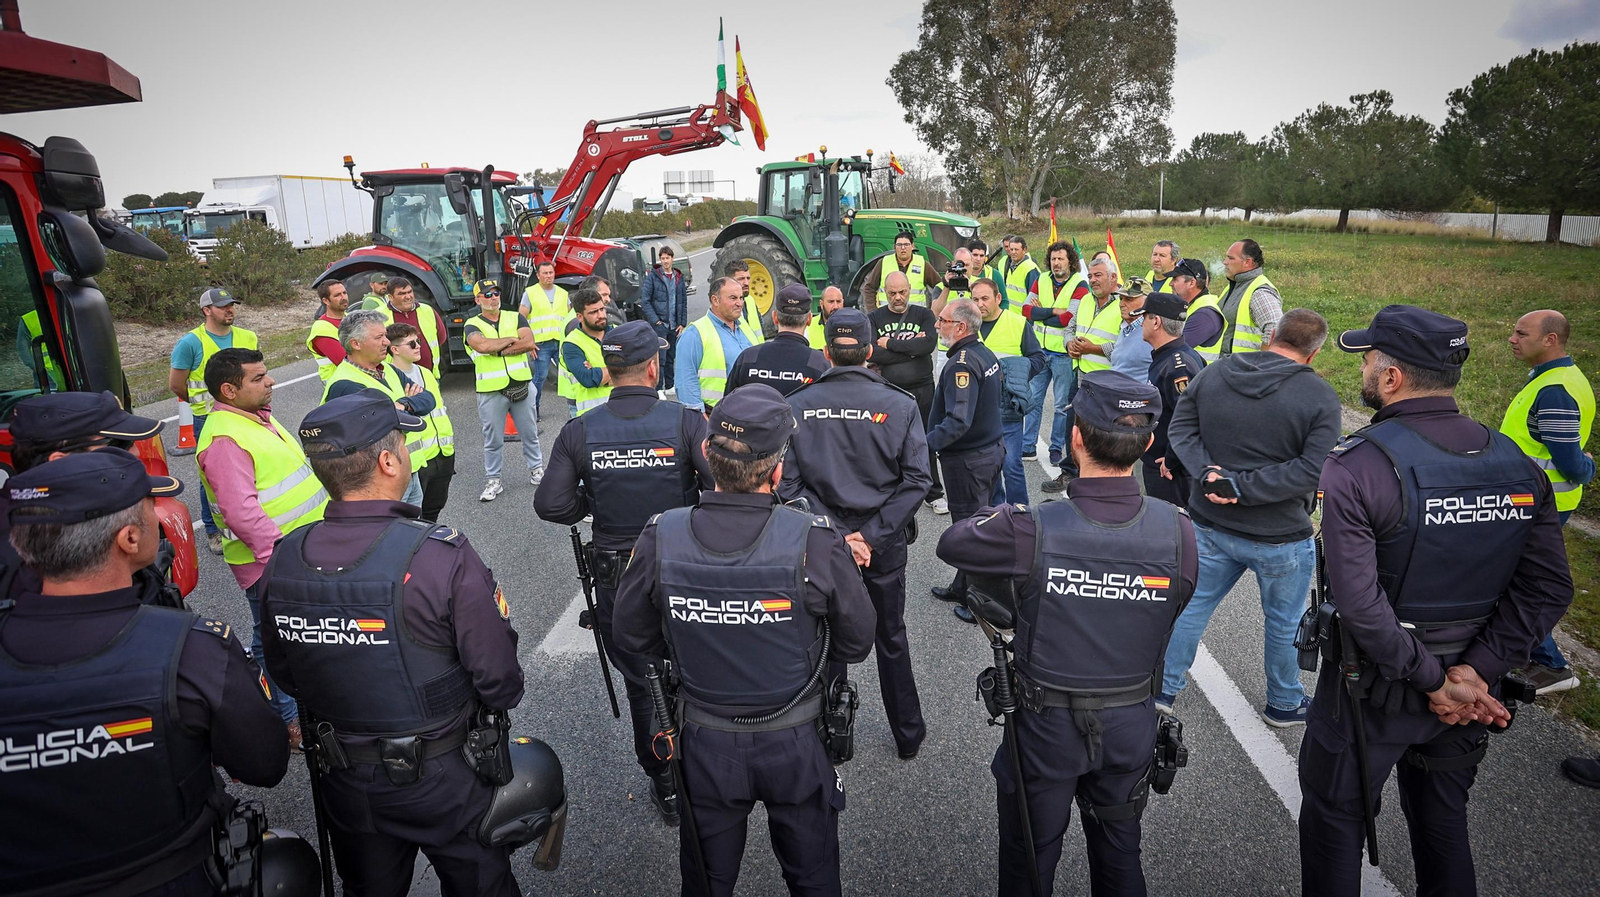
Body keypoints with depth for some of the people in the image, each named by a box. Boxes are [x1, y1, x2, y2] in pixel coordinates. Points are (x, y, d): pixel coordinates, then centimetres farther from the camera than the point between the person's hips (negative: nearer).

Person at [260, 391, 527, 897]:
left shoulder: (283, 562, -12)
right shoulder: (442, 556, -29)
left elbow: (285, 679, 3)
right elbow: (500, 682, -24)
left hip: (346, 782, 5)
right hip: (446, 780, -4)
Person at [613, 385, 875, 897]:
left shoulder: (660, 540, -21)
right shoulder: (816, 543, -26)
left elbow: (631, 636, -5)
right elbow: (856, 644, -11)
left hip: (704, 744, 2)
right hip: (794, 745, -1)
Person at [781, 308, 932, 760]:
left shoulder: (796, 406, -9)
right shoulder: (900, 404, -9)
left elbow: (787, 483, -13)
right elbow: (916, 480, -14)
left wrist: (835, 535, -11)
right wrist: (871, 535, -12)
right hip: (884, 543, 1)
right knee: (891, 637, 19)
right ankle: (908, 735, 34)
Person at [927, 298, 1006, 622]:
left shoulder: (962, 363, -23)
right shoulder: (986, 354, 8)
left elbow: (958, 422, -31)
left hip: (968, 459, -10)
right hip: (992, 447, 10)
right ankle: (962, 588, 34)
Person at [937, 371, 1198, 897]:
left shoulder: (1032, 531, -27)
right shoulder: (1177, 532, -16)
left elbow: (949, 543, -11)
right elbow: (1170, 617, -1)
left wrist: (999, 519, 6)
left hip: (1046, 723, -3)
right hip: (1131, 725, 3)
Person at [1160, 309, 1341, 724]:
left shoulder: (1213, 373, -4)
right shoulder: (1320, 396, -15)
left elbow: (1180, 428, -3)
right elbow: (1312, 469, -20)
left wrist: (1206, 472, -14)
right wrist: (1243, 487, -20)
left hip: (1209, 525, 4)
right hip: (1280, 537, -3)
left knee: (1191, 607, 18)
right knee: (1284, 622, 19)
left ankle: (1163, 688, 30)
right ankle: (1284, 704, 39)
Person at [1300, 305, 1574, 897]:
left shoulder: (1356, 466, -23)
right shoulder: (1517, 464, -3)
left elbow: (1360, 603, -29)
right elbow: (1549, 587, -5)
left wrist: (1433, 681, -16)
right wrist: (1476, 671, -9)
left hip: (1372, 688, -6)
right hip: (1467, 689, 6)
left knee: (1333, 814, 15)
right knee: (1442, 816, 26)